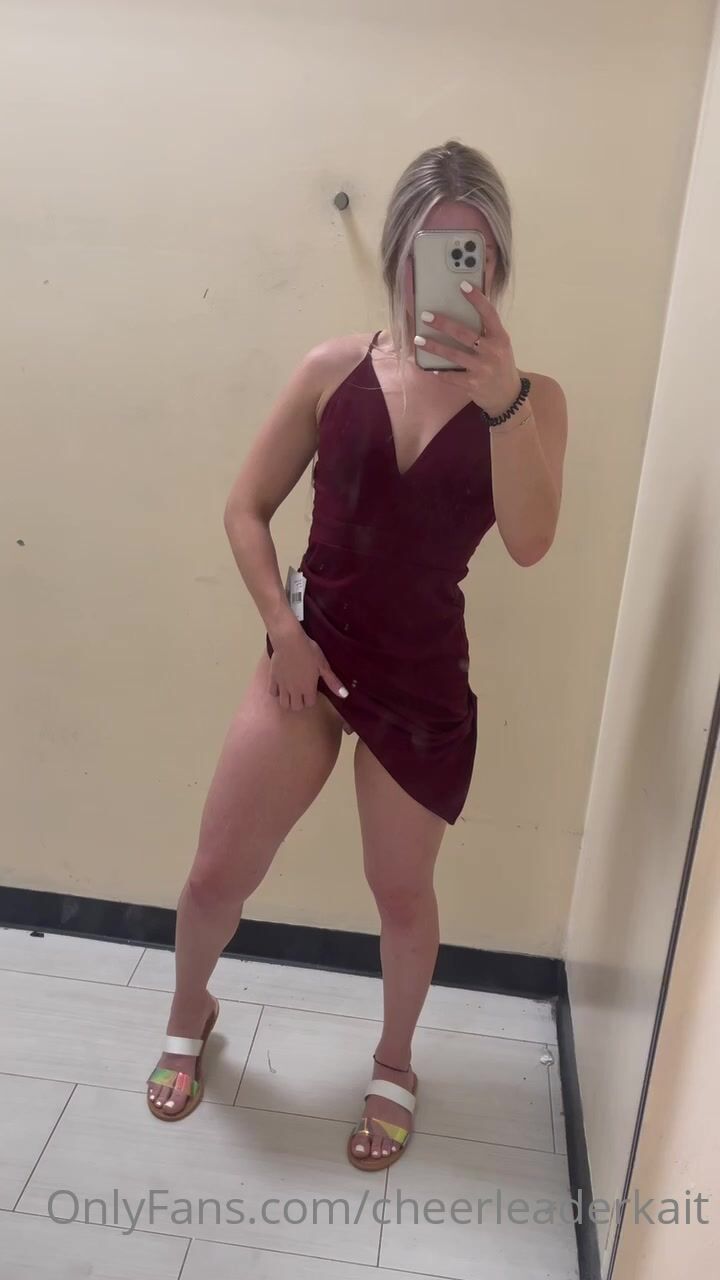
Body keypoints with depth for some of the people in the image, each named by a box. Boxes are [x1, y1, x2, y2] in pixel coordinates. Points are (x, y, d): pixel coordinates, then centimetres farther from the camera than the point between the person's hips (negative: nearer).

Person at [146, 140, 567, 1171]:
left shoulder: (531, 398, -6)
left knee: (402, 897, 15)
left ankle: (394, 1067, 44)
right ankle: (189, 1017, 43)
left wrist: (500, 398, -33)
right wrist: (282, 629, -8)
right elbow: (246, 509, 2)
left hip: (425, 683, -1)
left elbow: (529, 542, -21)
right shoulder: (335, 368, -3)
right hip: (311, 654, 1)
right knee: (217, 872, 8)